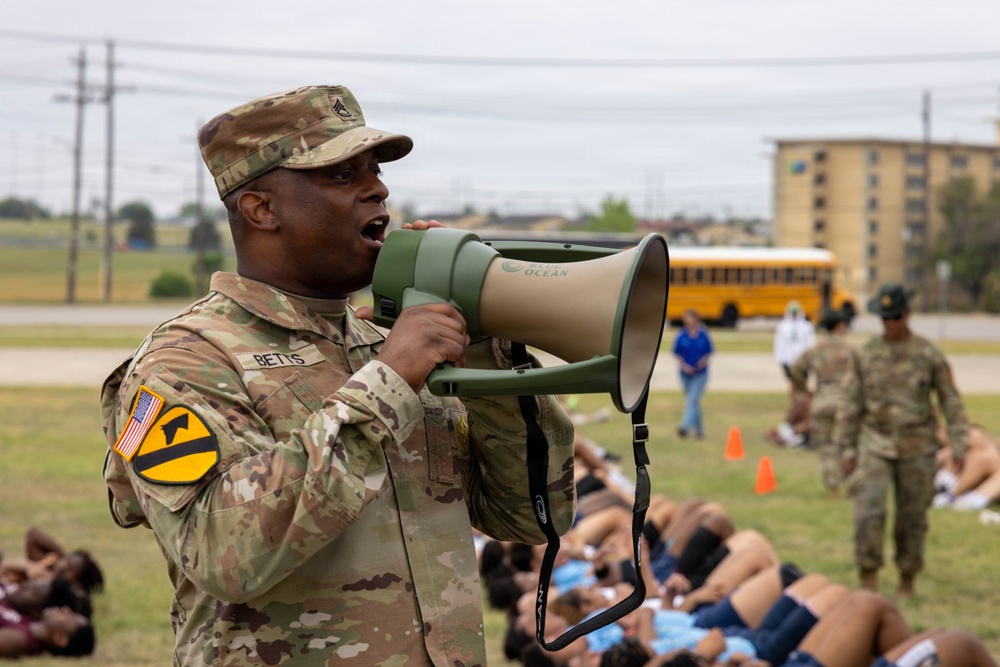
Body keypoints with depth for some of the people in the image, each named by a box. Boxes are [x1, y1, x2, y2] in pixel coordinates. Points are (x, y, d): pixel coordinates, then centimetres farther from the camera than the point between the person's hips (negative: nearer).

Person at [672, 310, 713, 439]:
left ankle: (685, 427, -25)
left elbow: (709, 352, 5)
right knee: (692, 401, 12)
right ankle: (699, 430, 25)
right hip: (686, 374, 2)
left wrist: (704, 360, -14)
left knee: (693, 399, -16)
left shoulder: (703, 335, -5)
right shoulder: (681, 336, -5)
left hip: (700, 374, -2)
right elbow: (677, 353, 2)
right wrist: (684, 365, -12)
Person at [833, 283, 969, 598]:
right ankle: (869, 579, -6)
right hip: (876, 445, 0)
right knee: (868, 511, -13)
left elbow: (951, 401, 2)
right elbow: (850, 404, 5)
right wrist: (847, 448, 4)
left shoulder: (929, 355, -4)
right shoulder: (865, 355, 0)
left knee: (912, 516, 7)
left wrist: (958, 445, -3)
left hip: (917, 448, 0)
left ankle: (907, 580, 23)